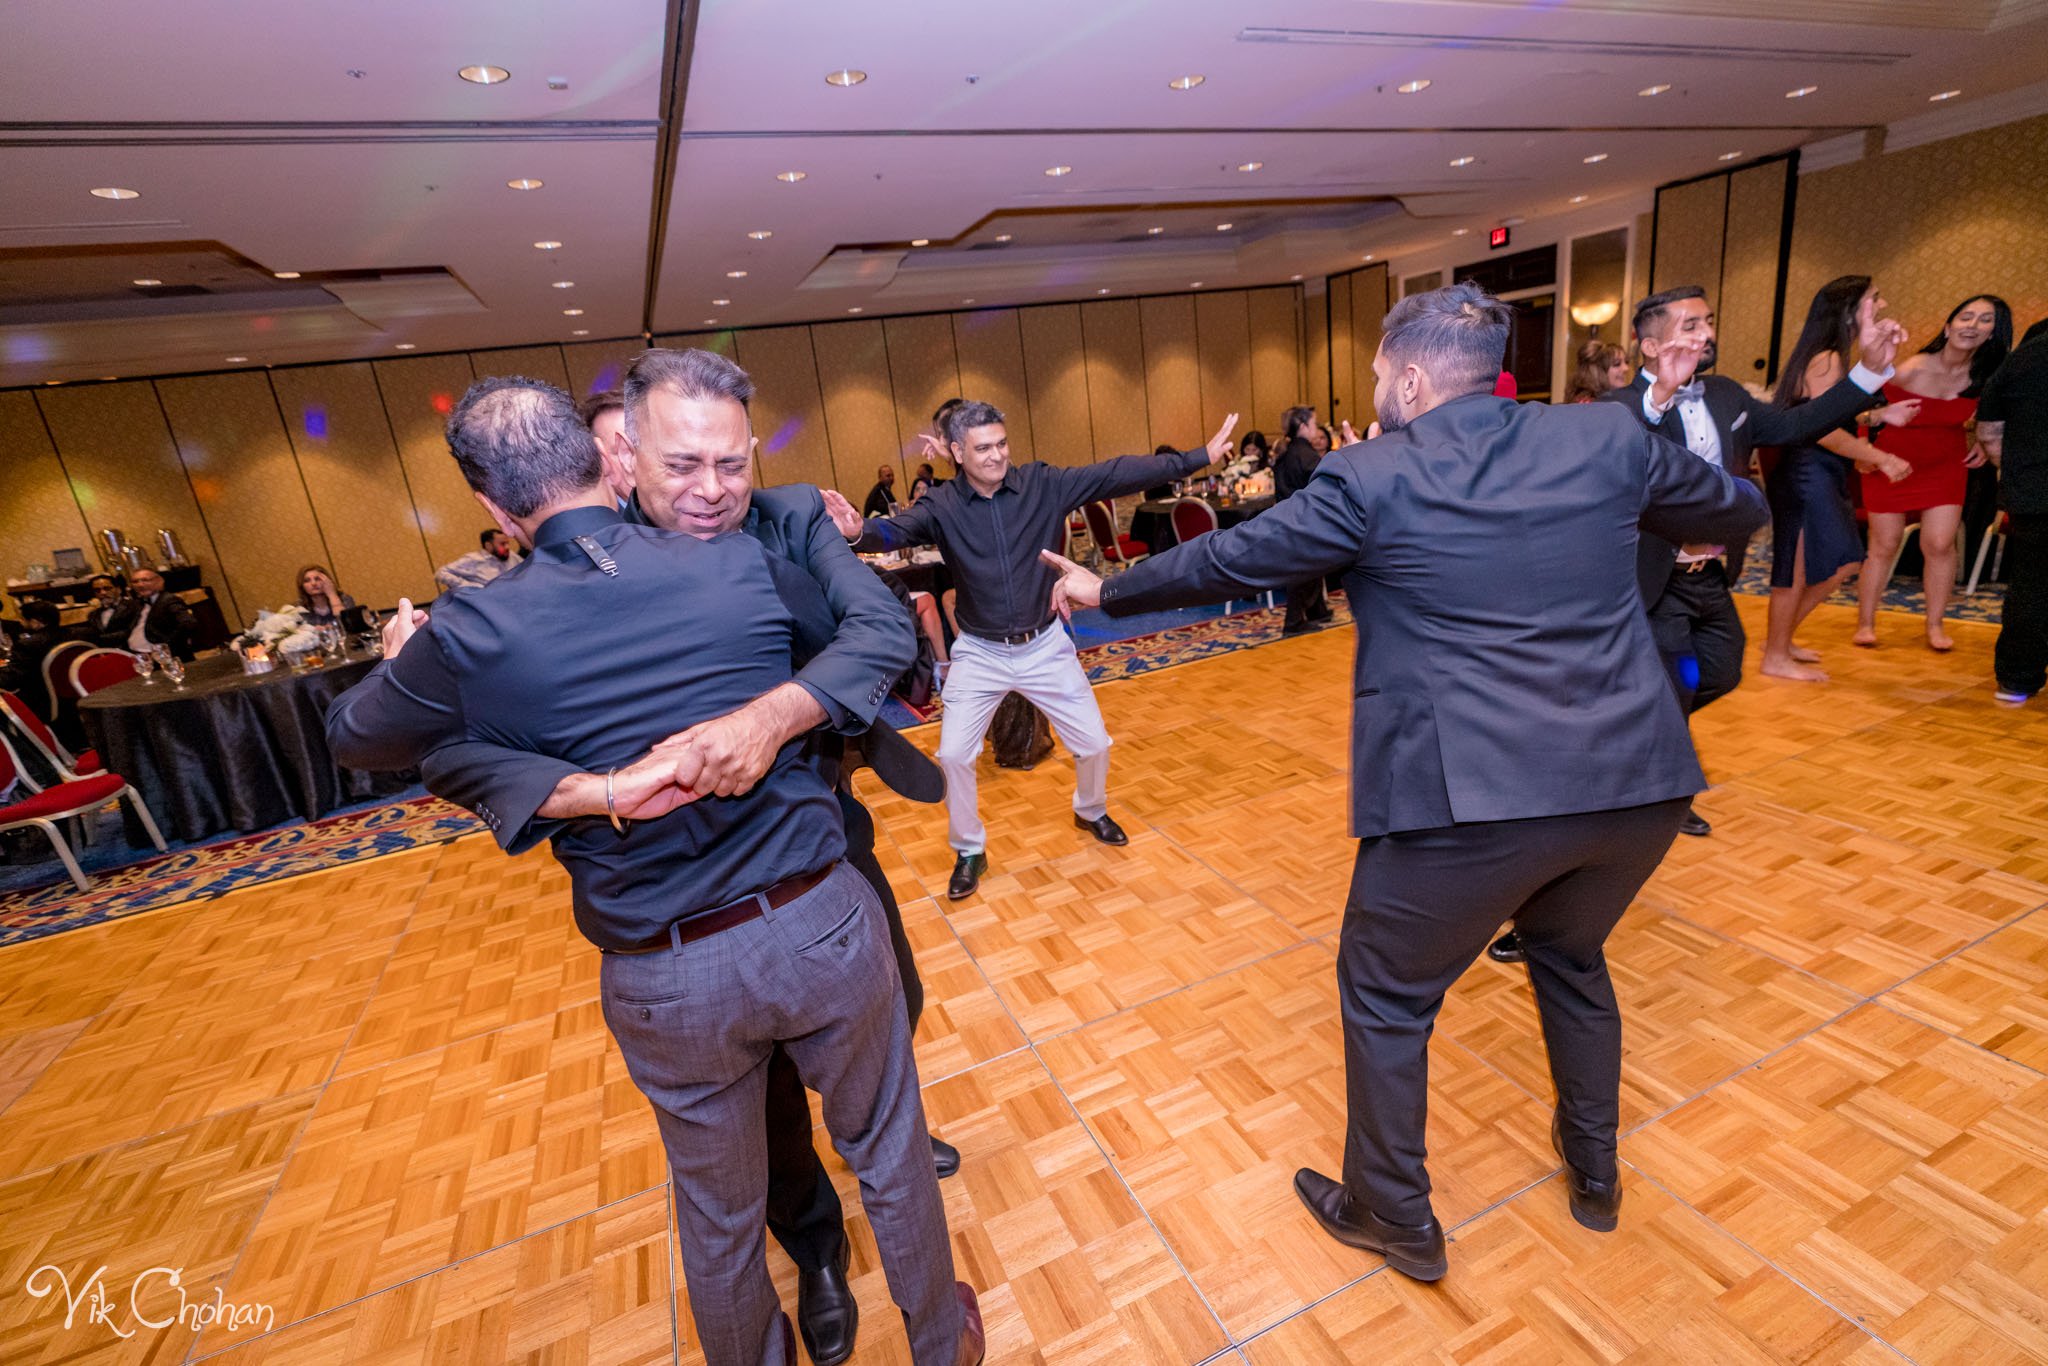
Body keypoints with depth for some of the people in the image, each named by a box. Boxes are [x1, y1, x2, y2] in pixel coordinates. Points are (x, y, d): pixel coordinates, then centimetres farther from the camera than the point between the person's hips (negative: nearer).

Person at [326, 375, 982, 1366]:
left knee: (719, 1214, 28)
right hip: (823, 922, 1)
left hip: (666, 981, 0)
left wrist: (401, 660, 27)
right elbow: (888, 635, 5)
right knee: (890, 1155, 25)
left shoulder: (469, 636, -11)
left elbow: (354, 738, 11)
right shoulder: (743, 564, -10)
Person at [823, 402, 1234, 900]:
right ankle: (969, 851, 22)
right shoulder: (941, 507, -10)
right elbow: (897, 530, -27)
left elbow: (1117, 473, -11)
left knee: (1094, 743, 7)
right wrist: (860, 530, -51)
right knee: (953, 754, -4)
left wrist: (1197, 458, -15)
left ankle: (1091, 811, 41)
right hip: (979, 653, -1)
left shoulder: (1044, 484, -8)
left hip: (1045, 646, 1)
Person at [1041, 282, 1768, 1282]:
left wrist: (1104, 591, 15)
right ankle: (1594, 1174, 51)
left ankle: (1395, 1220, 36)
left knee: (1385, 998, 18)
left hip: (1465, 797, -6)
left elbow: (1224, 561, 2)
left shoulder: (1370, 479, -6)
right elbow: (1737, 511, 23)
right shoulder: (1608, 437, 6)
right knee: (1568, 954, 34)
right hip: (1637, 781, 6)